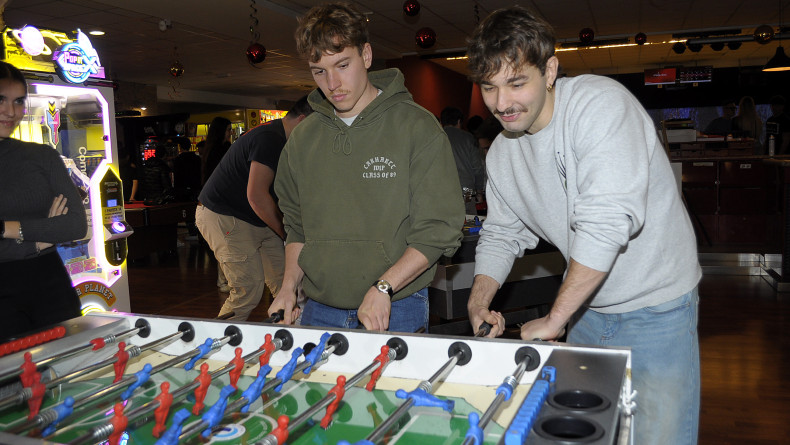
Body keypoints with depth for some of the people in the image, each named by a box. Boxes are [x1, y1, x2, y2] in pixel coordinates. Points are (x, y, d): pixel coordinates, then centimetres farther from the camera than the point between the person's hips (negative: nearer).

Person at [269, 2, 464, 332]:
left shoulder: (417, 128, -7)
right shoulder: (303, 139, 8)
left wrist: (383, 288, -19)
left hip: (397, 312, -3)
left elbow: (439, 230, -11)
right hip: (318, 311, 4)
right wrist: (289, 286, 0)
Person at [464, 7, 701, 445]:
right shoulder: (501, 153, 0)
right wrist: (479, 301, -7)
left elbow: (607, 221, -32)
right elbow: (501, 234, 11)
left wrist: (553, 319, -25)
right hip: (585, 309, 6)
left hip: (656, 311, -6)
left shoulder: (599, 103, -23)